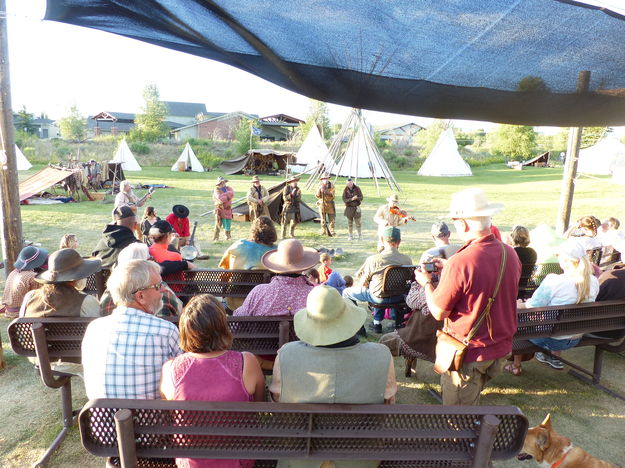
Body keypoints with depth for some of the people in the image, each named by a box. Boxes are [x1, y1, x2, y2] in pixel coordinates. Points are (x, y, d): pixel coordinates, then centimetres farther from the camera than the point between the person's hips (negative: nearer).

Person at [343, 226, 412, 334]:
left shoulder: (373, 259, -21)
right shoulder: (407, 259, -11)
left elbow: (363, 284, -9)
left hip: (379, 297, -5)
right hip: (399, 296, 5)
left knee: (346, 292, 15)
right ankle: (377, 323, 43)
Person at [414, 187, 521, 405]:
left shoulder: (460, 262, -29)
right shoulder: (510, 254, -7)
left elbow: (438, 312, -19)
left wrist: (426, 283, -2)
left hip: (468, 354, -7)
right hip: (502, 348, 7)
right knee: (473, 400, 30)